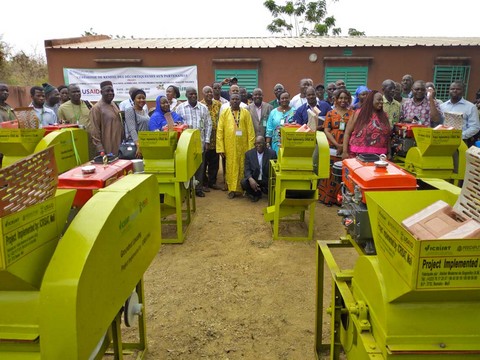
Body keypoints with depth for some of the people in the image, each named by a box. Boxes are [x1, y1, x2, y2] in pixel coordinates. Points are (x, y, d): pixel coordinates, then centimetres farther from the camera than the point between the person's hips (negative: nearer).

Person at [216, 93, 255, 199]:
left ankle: (242, 189, 18)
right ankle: (232, 189, 12)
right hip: (229, 146, 0)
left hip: (243, 145, 0)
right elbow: (219, 131, -1)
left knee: (242, 167, 7)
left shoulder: (246, 113, 3)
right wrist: (220, 148, -8)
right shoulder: (224, 113, 3)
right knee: (231, 168, 4)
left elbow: (250, 130, 0)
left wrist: (251, 147, -7)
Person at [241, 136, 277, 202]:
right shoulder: (249, 154, 0)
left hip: (267, 180, -1)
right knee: (243, 182, -27)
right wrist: (250, 179, -27)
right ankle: (256, 194, 5)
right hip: (254, 180, 1)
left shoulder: (272, 153, -4)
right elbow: (247, 170, -6)